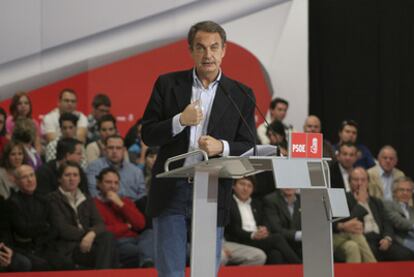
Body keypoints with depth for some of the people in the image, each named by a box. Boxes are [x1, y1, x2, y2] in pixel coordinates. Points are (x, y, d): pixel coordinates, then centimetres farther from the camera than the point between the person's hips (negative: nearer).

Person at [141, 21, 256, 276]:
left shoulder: (240, 95, 6)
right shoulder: (168, 84, 5)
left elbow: (248, 148, 4)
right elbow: (148, 135, 2)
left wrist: (221, 147, -17)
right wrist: (180, 120, -15)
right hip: (171, 191, -1)